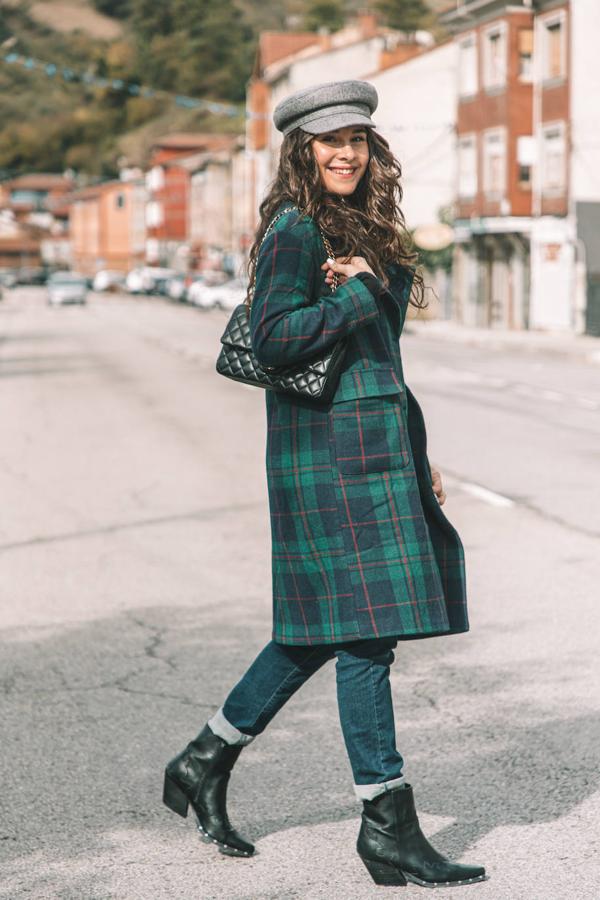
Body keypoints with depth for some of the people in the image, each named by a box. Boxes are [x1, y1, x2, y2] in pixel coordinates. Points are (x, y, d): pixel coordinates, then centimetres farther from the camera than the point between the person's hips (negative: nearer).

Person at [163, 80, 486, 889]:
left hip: (377, 443, 9)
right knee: (366, 629, -6)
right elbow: (272, 338, -22)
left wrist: (415, 456, 21)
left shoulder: (365, 229, 18)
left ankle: (206, 762, 27)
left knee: (324, 629, 14)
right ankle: (389, 828, 2)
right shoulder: (294, 230, -10)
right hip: (328, 450, -9)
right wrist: (359, 291, -16)